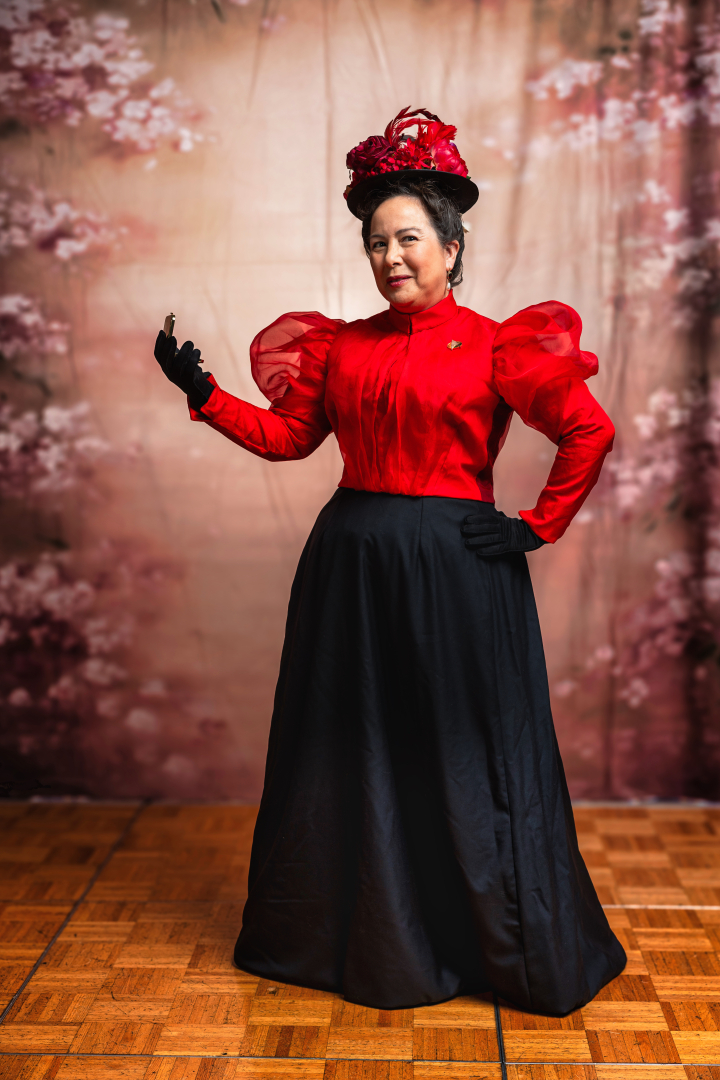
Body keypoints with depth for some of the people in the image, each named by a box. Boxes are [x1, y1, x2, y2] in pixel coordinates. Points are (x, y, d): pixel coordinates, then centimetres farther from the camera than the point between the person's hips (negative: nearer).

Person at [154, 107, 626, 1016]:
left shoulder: (494, 346, -4)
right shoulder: (341, 346, 9)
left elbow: (590, 432, -7)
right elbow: (285, 434, 11)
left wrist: (540, 527, -8)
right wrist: (202, 393, 3)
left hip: (455, 566, -4)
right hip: (352, 565, 5)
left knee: (462, 755, 4)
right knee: (351, 750, 12)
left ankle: (515, 952, 24)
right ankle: (360, 940, 33)